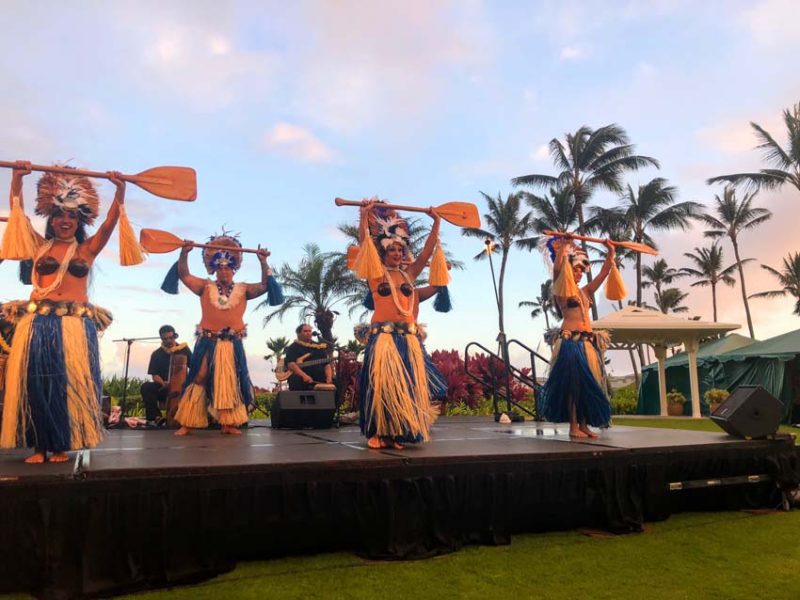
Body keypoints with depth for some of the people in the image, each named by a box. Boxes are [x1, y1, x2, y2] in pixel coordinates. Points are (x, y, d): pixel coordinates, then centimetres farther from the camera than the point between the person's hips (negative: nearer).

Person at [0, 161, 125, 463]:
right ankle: (39, 446, 6)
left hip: (76, 324, -1)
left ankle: (61, 445, 7)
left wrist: (120, 188, -6)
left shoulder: (87, 249, 11)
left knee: (69, 383, -2)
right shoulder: (39, 245, 13)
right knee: (36, 382, -2)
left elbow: (111, 221, 3)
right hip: (38, 322, 1)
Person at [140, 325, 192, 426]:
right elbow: (154, 375, 1)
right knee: (146, 387, -25)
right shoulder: (156, 354, 8)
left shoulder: (184, 350, 6)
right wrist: (163, 383, -21)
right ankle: (155, 417, -19)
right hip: (163, 387, 2)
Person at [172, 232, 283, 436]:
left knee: (230, 382, 3)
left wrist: (263, 263, -7)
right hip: (207, 343, -1)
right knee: (198, 380, 0)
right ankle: (187, 424, 4)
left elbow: (265, 286, 1)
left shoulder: (243, 290, 9)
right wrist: (184, 254, -9)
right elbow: (184, 275, 3)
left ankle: (229, 424, 9)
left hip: (232, 344, 1)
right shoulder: (206, 287, 8)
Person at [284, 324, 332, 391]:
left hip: (319, 383, 3)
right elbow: (290, 364, -11)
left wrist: (329, 377, -5)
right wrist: (304, 376, -25)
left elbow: (327, 364, 16)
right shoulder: (293, 348, 5)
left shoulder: (319, 347, 19)